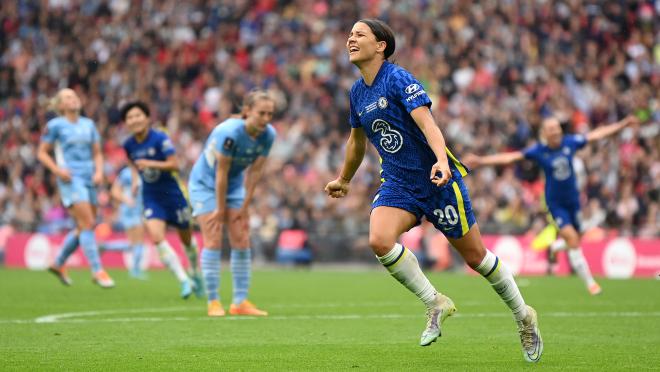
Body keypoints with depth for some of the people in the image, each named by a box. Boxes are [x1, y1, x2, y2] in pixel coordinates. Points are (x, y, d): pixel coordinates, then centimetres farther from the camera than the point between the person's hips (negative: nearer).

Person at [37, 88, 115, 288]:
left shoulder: (88, 124, 14)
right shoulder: (55, 125, -1)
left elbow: (97, 153, 18)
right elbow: (42, 153, 2)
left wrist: (99, 171, 0)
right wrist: (57, 170, -12)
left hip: (89, 179, 6)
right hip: (71, 179, -6)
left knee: (84, 227, 8)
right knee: (88, 224, -15)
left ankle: (58, 264, 26)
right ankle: (97, 271, -13)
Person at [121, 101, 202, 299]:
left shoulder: (160, 139, -17)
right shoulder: (129, 145, -1)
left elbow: (174, 165, -21)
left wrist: (150, 164, -30)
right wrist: (135, 181, 7)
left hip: (172, 193, -3)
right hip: (151, 196, 3)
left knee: (186, 239, 11)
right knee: (156, 237, -19)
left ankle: (195, 275, 38)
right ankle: (184, 280, -14)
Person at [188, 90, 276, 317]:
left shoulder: (268, 135, -16)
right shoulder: (229, 133, -33)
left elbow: (254, 172, -8)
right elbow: (221, 173, -26)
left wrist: (244, 207, -5)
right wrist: (220, 209, -19)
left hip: (234, 185, 6)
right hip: (205, 184, -6)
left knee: (242, 242, 1)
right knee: (213, 241, -10)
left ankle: (240, 302, 6)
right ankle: (213, 302, -4)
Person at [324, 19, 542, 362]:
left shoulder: (399, 79, -14)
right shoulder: (356, 93, 8)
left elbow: (426, 122, -27)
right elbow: (357, 141, 25)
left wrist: (441, 159, -44)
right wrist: (343, 180, 38)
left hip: (437, 181, -5)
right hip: (397, 184, 5)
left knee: (475, 256, 3)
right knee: (379, 240, -24)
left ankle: (524, 317, 25)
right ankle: (435, 304, -6)